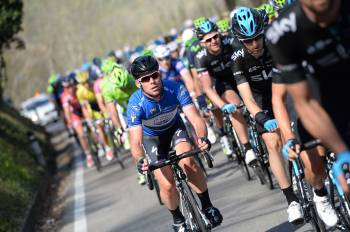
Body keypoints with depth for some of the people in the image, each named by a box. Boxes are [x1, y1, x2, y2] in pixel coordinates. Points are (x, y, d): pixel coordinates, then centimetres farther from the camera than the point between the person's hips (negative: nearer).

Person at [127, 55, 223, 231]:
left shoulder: (175, 89, -31)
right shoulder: (136, 104, -34)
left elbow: (195, 119, -35)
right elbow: (135, 142, -38)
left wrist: (202, 137, -57)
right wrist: (140, 160, -60)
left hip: (174, 128, 1)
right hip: (151, 137, 0)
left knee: (188, 162, -28)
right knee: (167, 184, -13)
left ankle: (207, 207, -9)